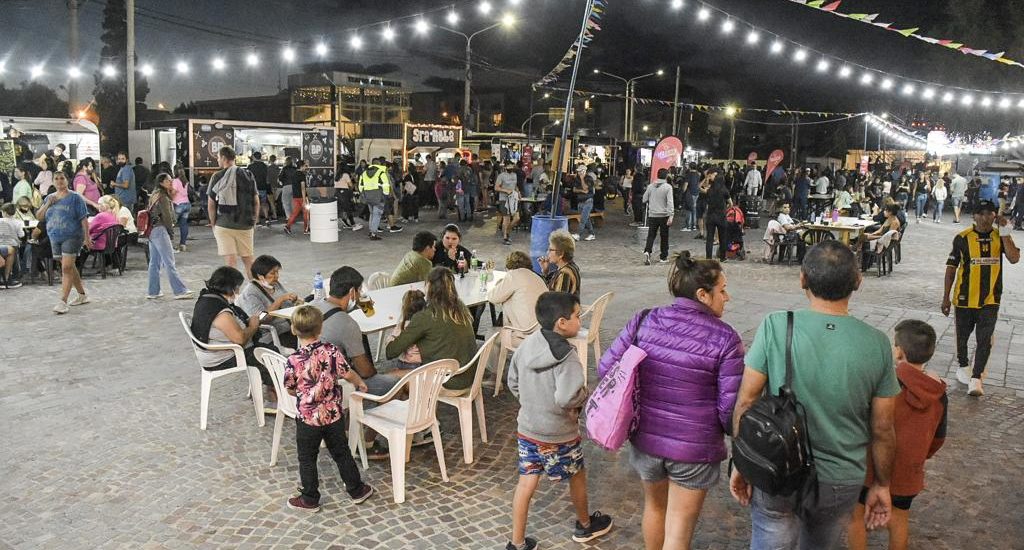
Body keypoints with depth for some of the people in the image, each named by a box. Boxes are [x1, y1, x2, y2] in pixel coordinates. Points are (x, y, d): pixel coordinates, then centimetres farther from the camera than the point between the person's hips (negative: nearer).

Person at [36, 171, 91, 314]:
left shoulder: (75, 197, -4)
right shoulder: (50, 198, 13)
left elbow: (84, 218, -8)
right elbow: (39, 216, 11)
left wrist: (87, 237, -15)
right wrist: (47, 204, -5)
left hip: (72, 237, -6)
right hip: (55, 238, 7)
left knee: (66, 268, -13)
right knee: (70, 267, 14)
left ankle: (63, 302, -15)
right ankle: (82, 295, 26)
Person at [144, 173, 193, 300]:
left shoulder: (155, 195, 17)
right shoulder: (163, 197, -11)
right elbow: (167, 216, -13)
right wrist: (171, 230, 2)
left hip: (152, 231, 10)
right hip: (160, 230, -10)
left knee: (154, 262, 12)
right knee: (169, 262, -10)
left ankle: (153, 292, 15)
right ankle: (180, 291, -10)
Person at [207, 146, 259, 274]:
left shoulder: (217, 177, -4)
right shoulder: (248, 176, 2)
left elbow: (211, 204, -2)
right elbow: (256, 202, 2)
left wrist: (213, 223, 9)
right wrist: (255, 220, 12)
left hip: (223, 224, -2)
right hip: (245, 225, 2)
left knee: (229, 259, -1)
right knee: (248, 258, 13)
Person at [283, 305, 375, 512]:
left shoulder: (293, 360, -17)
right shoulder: (331, 351, -12)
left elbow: (290, 389, -5)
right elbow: (348, 373, -7)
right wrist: (361, 383, 13)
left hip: (308, 418, -3)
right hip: (334, 415, 3)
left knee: (307, 459, 15)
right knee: (342, 453, 18)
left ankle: (310, 499, 26)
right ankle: (357, 490, 29)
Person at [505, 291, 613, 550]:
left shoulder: (526, 345, -4)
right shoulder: (565, 355, -26)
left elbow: (513, 383, 6)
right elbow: (567, 397, -35)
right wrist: (583, 397, -15)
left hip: (527, 428, 5)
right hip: (558, 434, -5)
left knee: (526, 482, 13)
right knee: (577, 476, 20)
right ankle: (585, 525, 43)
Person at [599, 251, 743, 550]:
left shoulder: (645, 320, -7)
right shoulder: (725, 338, -16)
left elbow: (605, 368, -4)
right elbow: (730, 407, -16)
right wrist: (728, 431, 7)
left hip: (645, 438, 4)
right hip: (695, 448, -3)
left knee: (654, 506, 30)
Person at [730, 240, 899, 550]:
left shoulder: (775, 327, -17)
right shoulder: (877, 344, -11)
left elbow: (746, 402, -12)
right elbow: (882, 430, -3)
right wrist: (881, 485, 12)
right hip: (841, 484, 2)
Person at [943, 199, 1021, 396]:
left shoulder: (1000, 237, -1)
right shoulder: (962, 238, -7)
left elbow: (1014, 258, -17)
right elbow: (951, 268, -2)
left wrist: (1004, 232, -20)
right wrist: (946, 297, -2)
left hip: (990, 299, 1)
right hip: (964, 298, -1)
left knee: (985, 340, -4)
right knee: (962, 336, 14)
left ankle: (976, 378, 1)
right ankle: (963, 367, 36)